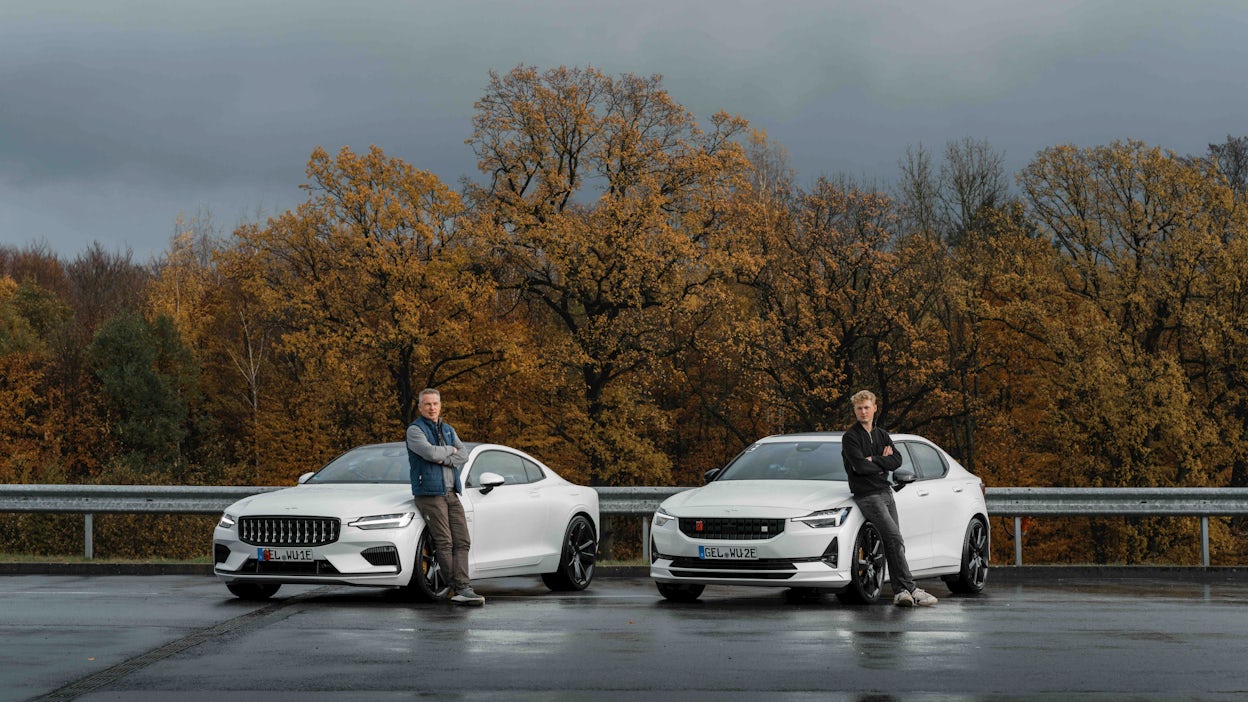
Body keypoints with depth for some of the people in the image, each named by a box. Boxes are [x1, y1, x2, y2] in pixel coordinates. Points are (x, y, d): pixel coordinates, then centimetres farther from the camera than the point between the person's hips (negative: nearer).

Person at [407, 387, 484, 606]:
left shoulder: (448, 430, 19)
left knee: (462, 541, -6)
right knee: (444, 543, -10)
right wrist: (450, 450, 0)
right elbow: (430, 452, -18)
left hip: (452, 493, 6)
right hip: (429, 494, -6)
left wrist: (443, 459, -11)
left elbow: (464, 454, 6)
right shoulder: (415, 430, -2)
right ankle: (459, 587, -8)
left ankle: (461, 589, -14)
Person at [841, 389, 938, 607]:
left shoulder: (882, 435, 17)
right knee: (894, 538, -19)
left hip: (886, 492, 7)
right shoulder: (850, 437, -3)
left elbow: (897, 460, 2)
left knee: (893, 543, 3)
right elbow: (860, 466, -16)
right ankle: (910, 589, -22)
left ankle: (900, 592, 4)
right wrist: (883, 462, -2)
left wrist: (874, 461, -11)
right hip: (867, 496, -7)